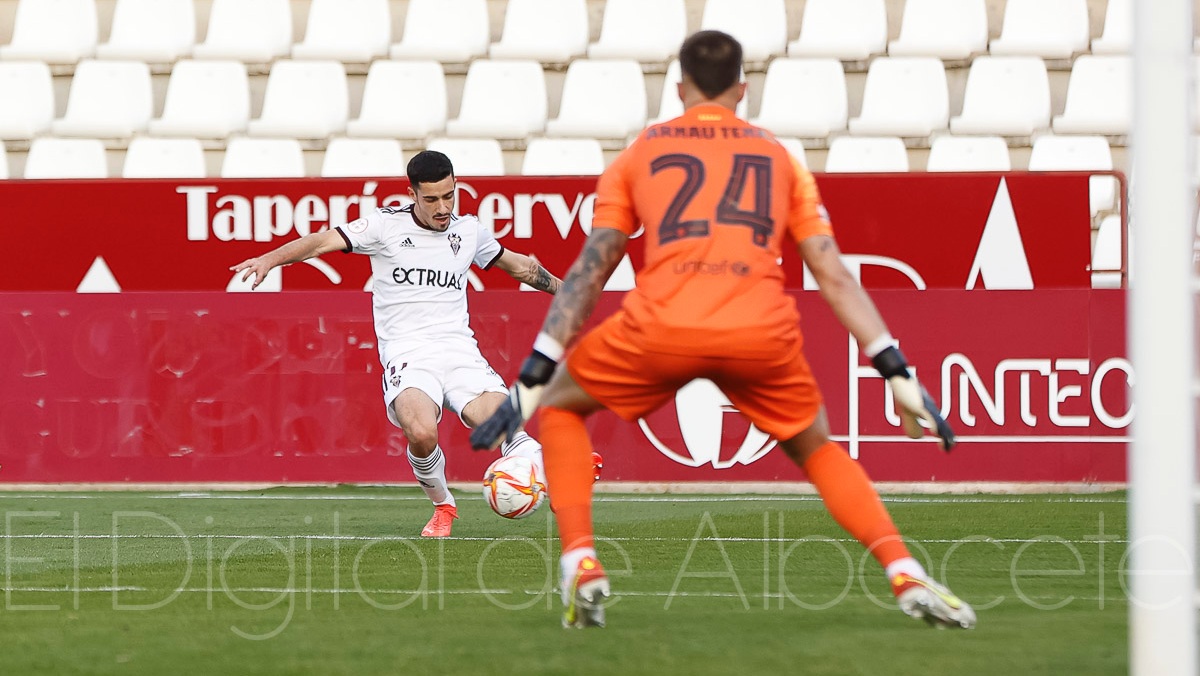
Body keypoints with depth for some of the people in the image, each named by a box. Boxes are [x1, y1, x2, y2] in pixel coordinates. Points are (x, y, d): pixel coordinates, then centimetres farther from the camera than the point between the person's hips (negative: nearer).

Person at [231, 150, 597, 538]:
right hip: (408, 356, -4)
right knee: (421, 433, -27)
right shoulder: (387, 225, 1)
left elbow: (517, 265, 32)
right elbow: (324, 241, -8)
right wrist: (271, 258, -24)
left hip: (460, 350, 4)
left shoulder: (469, 231, 14)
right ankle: (442, 507, -3)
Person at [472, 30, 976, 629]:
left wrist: (532, 380, 14)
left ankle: (580, 565, 9)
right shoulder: (780, 158, 24)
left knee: (559, 405, 25)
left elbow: (588, 271, 16)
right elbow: (834, 276, 16)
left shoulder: (638, 154, 21)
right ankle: (907, 576, 10)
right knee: (817, 448, 27)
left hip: (661, 329, -1)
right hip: (765, 334, 2)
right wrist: (898, 375, 15)